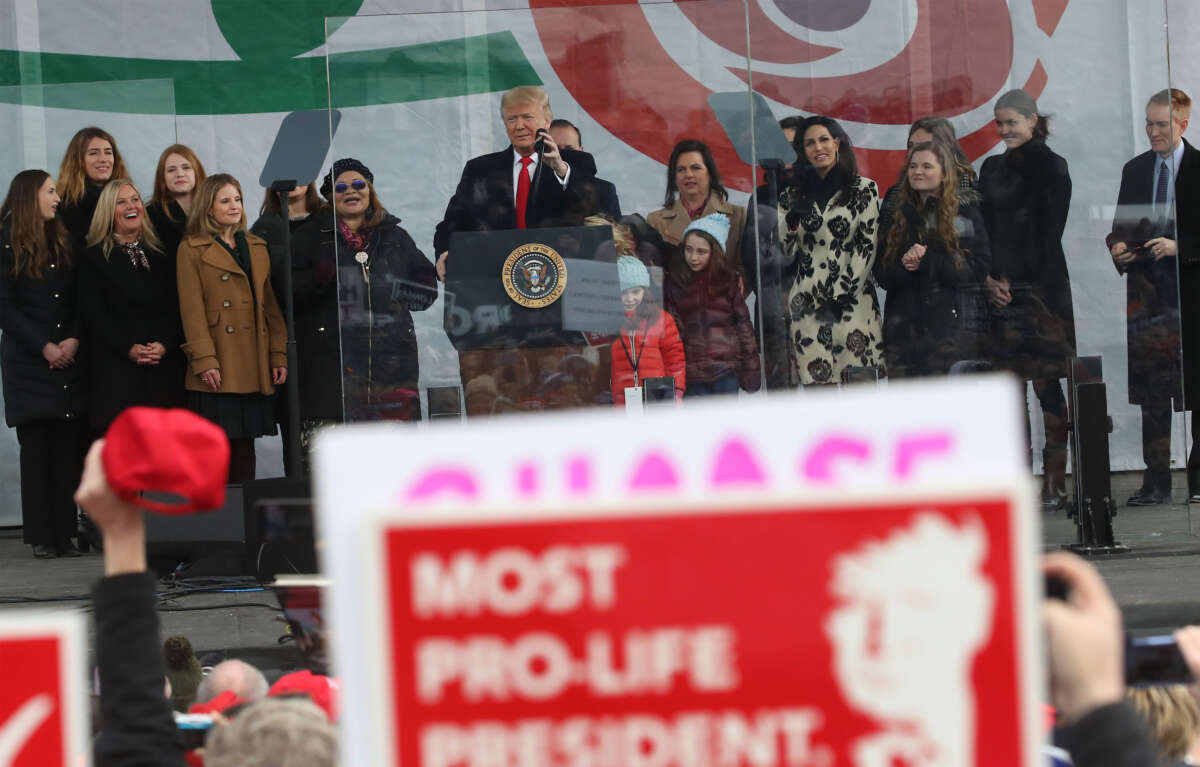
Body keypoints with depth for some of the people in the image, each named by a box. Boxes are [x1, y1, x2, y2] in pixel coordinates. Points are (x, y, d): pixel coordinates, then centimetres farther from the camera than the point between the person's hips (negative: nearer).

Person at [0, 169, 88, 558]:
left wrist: (73, 340, -8)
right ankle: (41, 536, 2)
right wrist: (45, 347, -12)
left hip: (68, 361, 4)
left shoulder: (63, 242, 13)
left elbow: (79, 299, 9)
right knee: (36, 447, -3)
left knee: (69, 446, -1)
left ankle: (64, 532, 2)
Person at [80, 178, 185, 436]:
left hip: (164, 368, 3)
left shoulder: (162, 256, 18)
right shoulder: (93, 258, 7)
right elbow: (93, 313, -2)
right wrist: (128, 348, -13)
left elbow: (175, 307, 9)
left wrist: (165, 344, -9)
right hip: (115, 369, -3)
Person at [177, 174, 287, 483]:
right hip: (218, 369, -5)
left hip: (254, 369, 5)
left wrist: (278, 354, 8)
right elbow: (192, 309, -5)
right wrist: (204, 359, -14)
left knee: (244, 441, 7)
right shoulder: (191, 250, 2)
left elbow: (270, 305, 17)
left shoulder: (256, 248, 18)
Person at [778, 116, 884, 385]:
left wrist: (842, 295, -8)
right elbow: (782, 253, 8)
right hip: (806, 306, 2)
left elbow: (868, 246, -1)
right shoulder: (793, 196, 14)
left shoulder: (864, 189, 6)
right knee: (813, 380, -6)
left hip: (853, 301, -2)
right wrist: (791, 219, -10)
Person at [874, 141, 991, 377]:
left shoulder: (966, 212, 3)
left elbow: (979, 270, -6)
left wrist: (927, 261, -13)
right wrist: (904, 267, -13)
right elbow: (881, 274, 10)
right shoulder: (896, 214, 14)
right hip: (903, 328, 3)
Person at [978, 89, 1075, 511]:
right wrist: (987, 278, -1)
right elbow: (981, 229, 14)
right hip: (1000, 288, 5)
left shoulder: (1049, 166, 0)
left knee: (1046, 384, -6)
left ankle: (1054, 483, -4)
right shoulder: (992, 168, 17)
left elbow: (1050, 231, -5)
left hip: (1041, 287, -5)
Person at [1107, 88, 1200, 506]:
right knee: (1151, 391, 3)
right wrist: (1118, 246, -4)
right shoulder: (1134, 170, 13)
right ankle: (1156, 479, 5)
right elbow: (1122, 225, 15)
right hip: (1148, 291, 4)